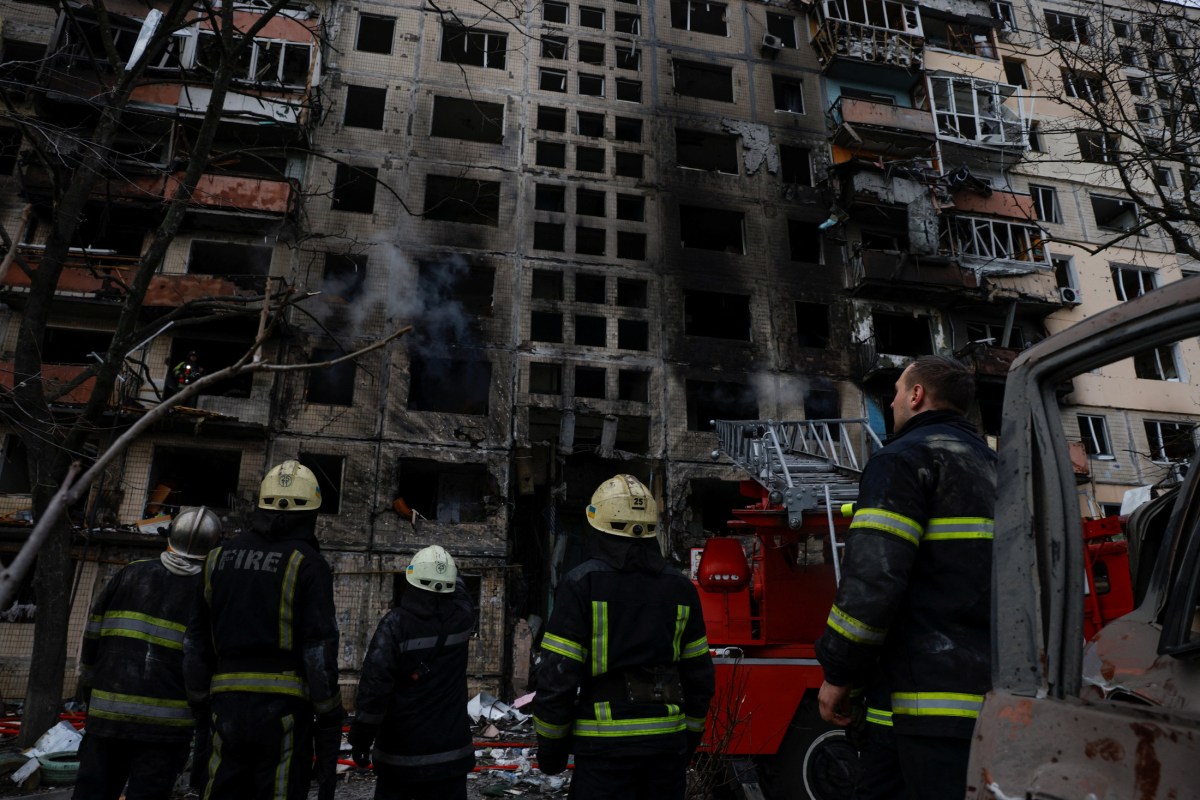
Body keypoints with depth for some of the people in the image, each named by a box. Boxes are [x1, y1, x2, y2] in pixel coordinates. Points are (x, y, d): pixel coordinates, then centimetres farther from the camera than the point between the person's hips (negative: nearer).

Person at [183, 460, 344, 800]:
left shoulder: (221, 557, 11)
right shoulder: (307, 563, -7)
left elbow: (195, 643, 13)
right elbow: (320, 649, -11)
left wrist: (200, 703, 21)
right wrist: (329, 725, -5)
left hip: (228, 704, 5)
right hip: (283, 706, -5)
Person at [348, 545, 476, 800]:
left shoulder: (396, 623, -13)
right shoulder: (462, 619, -4)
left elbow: (374, 684, -17)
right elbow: (460, 591, 21)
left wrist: (360, 738, -7)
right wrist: (446, 568, 39)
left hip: (400, 750, -2)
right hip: (450, 749, 2)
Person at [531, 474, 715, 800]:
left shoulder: (582, 583, -9)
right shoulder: (680, 587, 4)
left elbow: (556, 674, -11)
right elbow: (699, 674, 8)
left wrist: (550, 745, 1)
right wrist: (690, 736, 19)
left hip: (605, 745, -4)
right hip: (668, 742, 4)